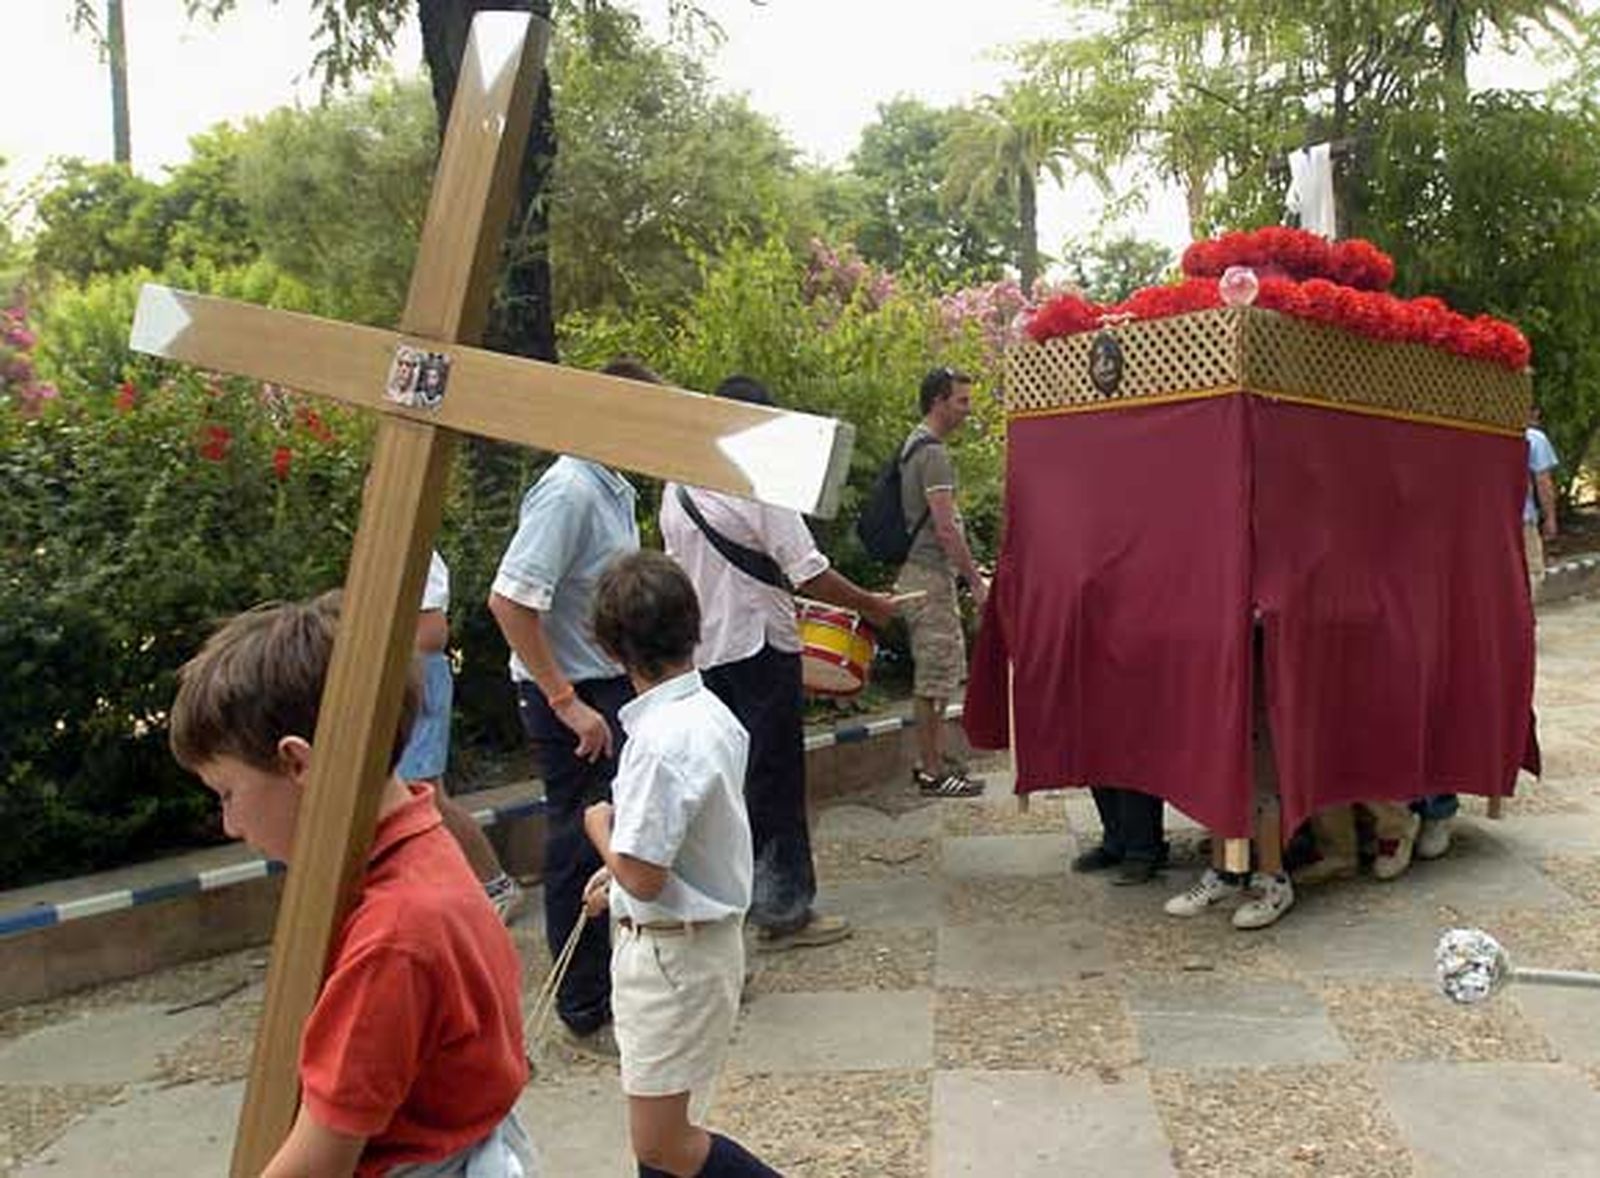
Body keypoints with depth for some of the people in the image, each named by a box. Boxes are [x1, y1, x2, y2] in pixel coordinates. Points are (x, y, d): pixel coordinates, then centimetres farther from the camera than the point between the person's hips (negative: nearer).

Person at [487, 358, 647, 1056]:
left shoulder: (614, 489, 8)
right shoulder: (568, 490, -21)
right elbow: (510, 599, -26)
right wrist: (565, 703, -23)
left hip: (614, 689, 9)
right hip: (571, 699, -9)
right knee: (582, 853, 3)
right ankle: (586, 1015, 20)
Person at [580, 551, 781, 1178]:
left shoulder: (665, 740, -29)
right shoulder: (707, 710, 1)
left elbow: (643, 878, -25)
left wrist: (601, 826, -7)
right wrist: (619, 869, 18)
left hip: (675, 954, -9)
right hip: (679, 942, 9)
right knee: (657, 1124, 23)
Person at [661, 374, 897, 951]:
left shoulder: (674, 489, 6)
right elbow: (810, 573, -18)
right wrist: (869, 605, -4)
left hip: (704, 652, 8)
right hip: (759, 649, -7)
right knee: (775, 780, 1)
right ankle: (782, 909, 9)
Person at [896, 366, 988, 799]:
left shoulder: (916, 444, 16)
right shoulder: (932, 451, -17)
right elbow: (945, 527, -22)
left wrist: (968, 572, 23)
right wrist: (976, 581, -16)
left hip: (921, 572, 11)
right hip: (930, 574, -11)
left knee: (938, 671, 16)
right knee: (935, 675, -4)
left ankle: (934, 759, 25)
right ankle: (931, 772, 4)